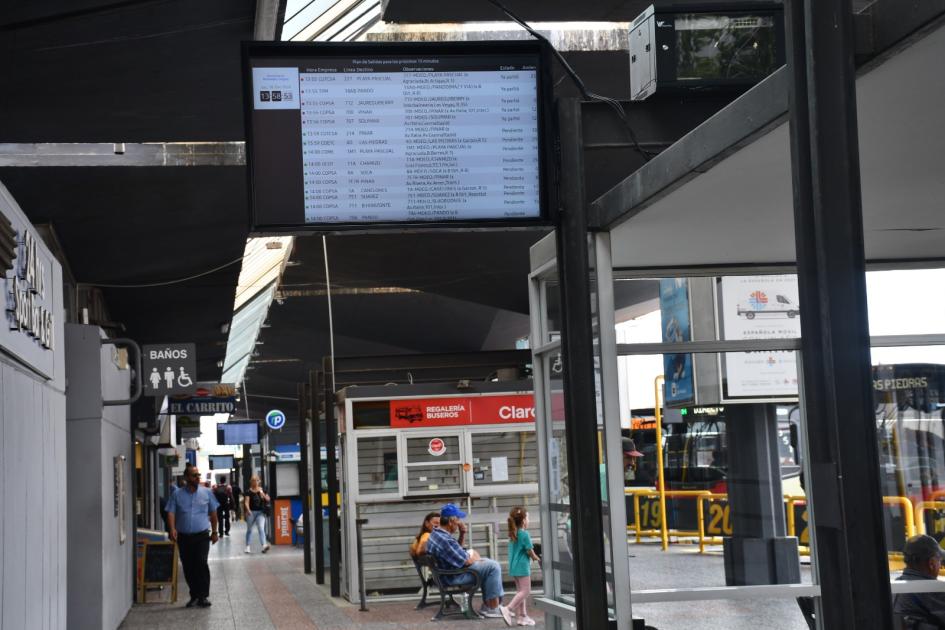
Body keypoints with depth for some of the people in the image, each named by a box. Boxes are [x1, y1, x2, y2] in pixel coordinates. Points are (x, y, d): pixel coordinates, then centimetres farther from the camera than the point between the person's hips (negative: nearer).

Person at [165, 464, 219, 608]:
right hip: (184, 537, 1)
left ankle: (203, 596, -9)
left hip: (202, 536, -1)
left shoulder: (206, 493, 5)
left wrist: (214, 532, 10)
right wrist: (172, 529, -20)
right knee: (188, 568, 5)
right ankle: (194, 595, 17)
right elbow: (171, 513, -4)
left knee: (201, 564, -14)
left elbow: (213, 513, 11)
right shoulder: (177, 495, 3)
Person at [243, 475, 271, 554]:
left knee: (261, 528, -14)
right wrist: (248, 510, -26)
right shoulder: (249, 492, -2)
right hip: (251, 512, -1)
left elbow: (268, 499, 5)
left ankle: (264, 545, -27)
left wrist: (263, 494, -12)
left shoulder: (262, 490, 7)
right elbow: (246, 502, -10)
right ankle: (248, 546, 24)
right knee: (249, 529, 11)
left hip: (261, 512, 1)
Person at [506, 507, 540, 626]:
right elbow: (530, 551, -12)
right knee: (525, 591, -4)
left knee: (520, 591, 14)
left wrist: (532, 556, 11)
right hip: (522, 567, -9)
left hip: (514, 567, 9)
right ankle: (509, 609, -14)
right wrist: (536, 558, 7)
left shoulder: (513, 535, 10)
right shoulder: (525, 534, -15)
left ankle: (522, 616, 16)